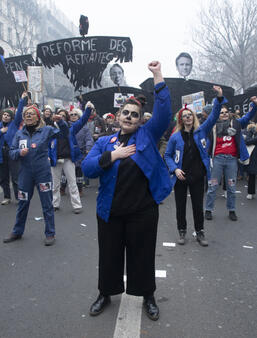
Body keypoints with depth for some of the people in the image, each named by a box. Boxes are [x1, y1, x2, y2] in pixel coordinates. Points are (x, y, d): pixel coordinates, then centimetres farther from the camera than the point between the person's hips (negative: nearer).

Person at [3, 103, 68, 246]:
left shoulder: (46, 130, -3)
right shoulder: (19, 133, 4)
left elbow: (64, 132, 0)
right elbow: (11, 152, 6)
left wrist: (60, 121, -19)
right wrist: (19, 152, -16)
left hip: (43, 173, -3)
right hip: (25, 174, 3)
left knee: (47, 204, 5)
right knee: (23, 204, 16)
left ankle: (50, 234, 20)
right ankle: (17, 232, 33)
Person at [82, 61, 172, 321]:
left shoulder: (147, 135, 3)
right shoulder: (104, 142, 6)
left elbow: (163, 112, -11)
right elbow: (87, 168, -6)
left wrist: (158, 77, -16)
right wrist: (113, 155, -17)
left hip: (143, 211, -1)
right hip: (110, 212, 2)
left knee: (143, 254, 11)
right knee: (109, 254, 15)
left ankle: (148, 297, 34)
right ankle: (106, 294, 38)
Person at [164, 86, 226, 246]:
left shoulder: (201, 131, 2)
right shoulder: (175, 137, -1)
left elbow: (214, 116, -8)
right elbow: (168, 155, 2)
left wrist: (219, 98, -19)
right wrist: (175, 169, -13)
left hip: (198, 177, 1)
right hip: (180, 177, 0)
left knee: (198, 206, 11)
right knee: (181, 206, 10)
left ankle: (200, 232, 28)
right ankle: (182, 231, 29)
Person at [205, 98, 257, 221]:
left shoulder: (235, 123, 12)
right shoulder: (213, 127, 6)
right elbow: (208, 143, 6)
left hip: (232, 159, 2)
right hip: (217, 159, -2)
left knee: (231, 187, 9)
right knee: (212, 186, 3)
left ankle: (231, 210, 22)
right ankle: (208, 210, 13)